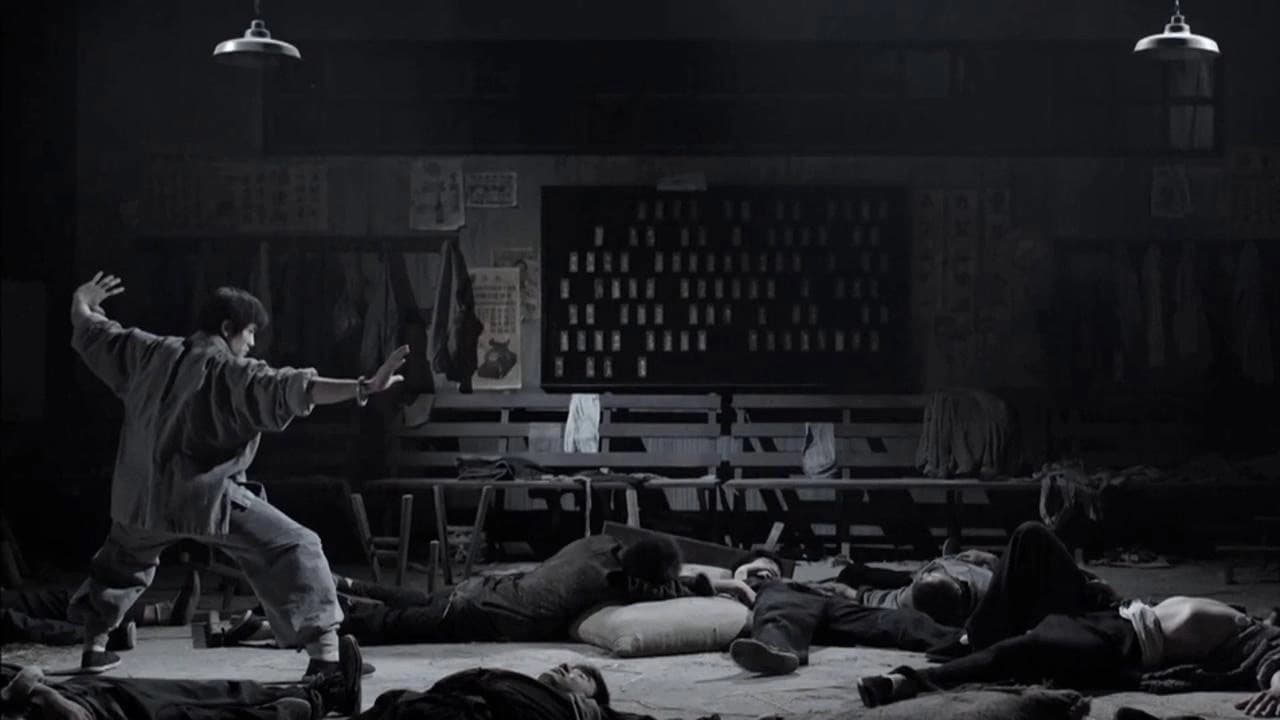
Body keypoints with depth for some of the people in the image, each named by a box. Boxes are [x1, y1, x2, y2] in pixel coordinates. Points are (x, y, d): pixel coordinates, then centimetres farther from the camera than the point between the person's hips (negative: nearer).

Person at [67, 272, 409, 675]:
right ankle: (324, 652, -18)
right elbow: (292, 389, -28)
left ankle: (94, 645, 43)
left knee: (123, 562, 36)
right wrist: (364, 388, -35)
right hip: (205, 498, -7)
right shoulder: (231, 372, -12)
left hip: (142, 496, 7)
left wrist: (82, 301, 43)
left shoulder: (155, 353, 6)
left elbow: (90, 330, 21)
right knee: (294, 548, -6)